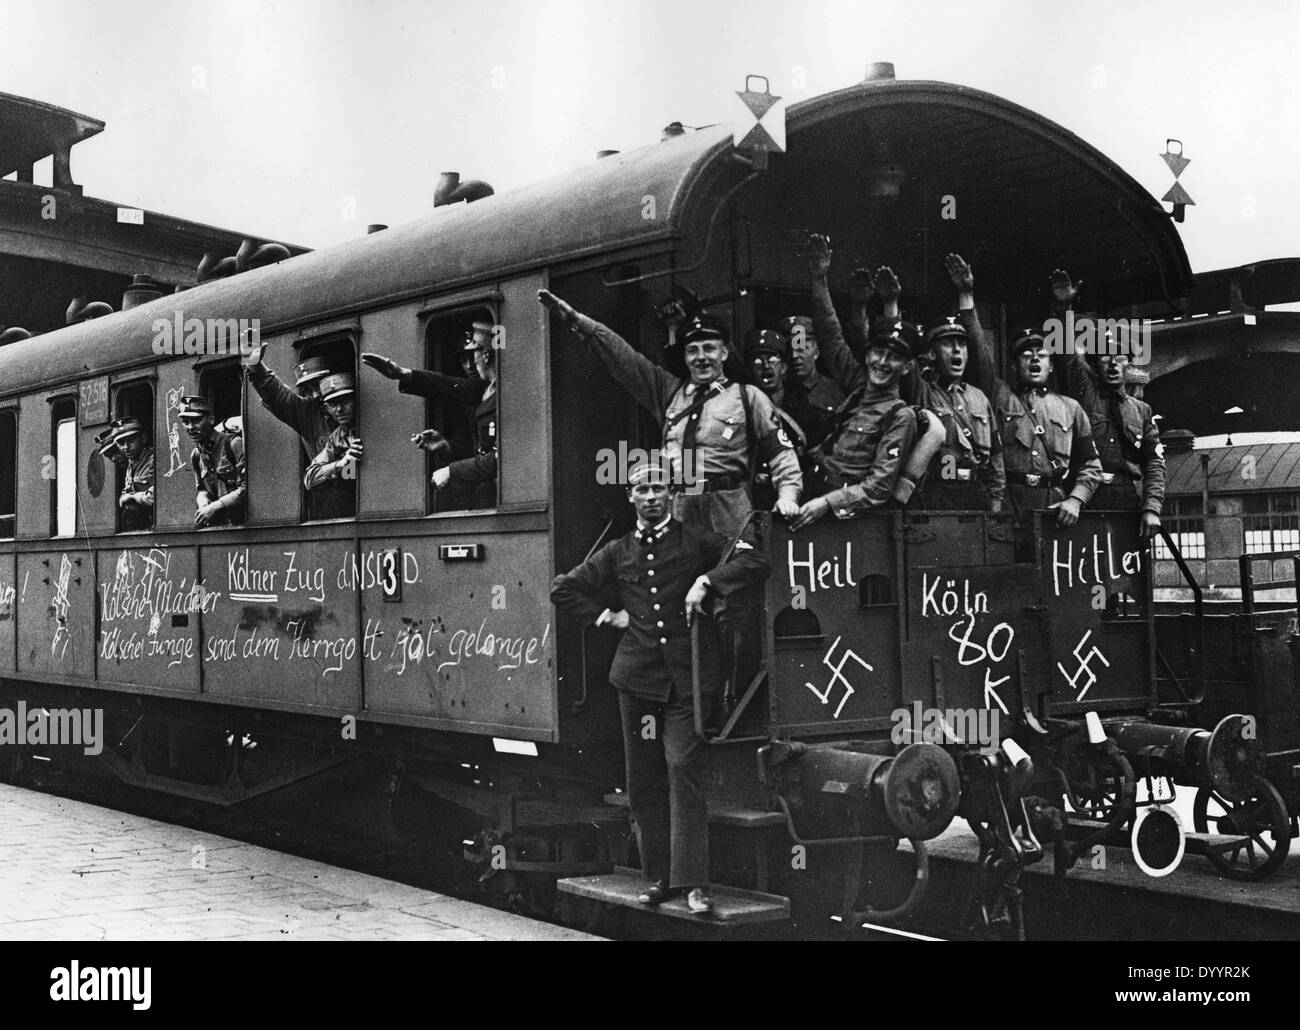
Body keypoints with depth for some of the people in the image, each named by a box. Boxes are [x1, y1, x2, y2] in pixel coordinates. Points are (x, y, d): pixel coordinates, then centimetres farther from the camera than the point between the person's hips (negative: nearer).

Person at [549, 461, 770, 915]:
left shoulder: (696, 542, 6)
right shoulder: (617, 553, 13)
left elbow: (755, 563, -2)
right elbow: (562, 588, 19)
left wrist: (707, 582, -10)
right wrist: (605, 615, 9)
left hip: (688, 677, -3)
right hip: (637, 677, 3)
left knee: (685, 770, -12)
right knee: (644, 780, 5)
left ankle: (693, 881, -10)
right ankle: (658, 877, 15)